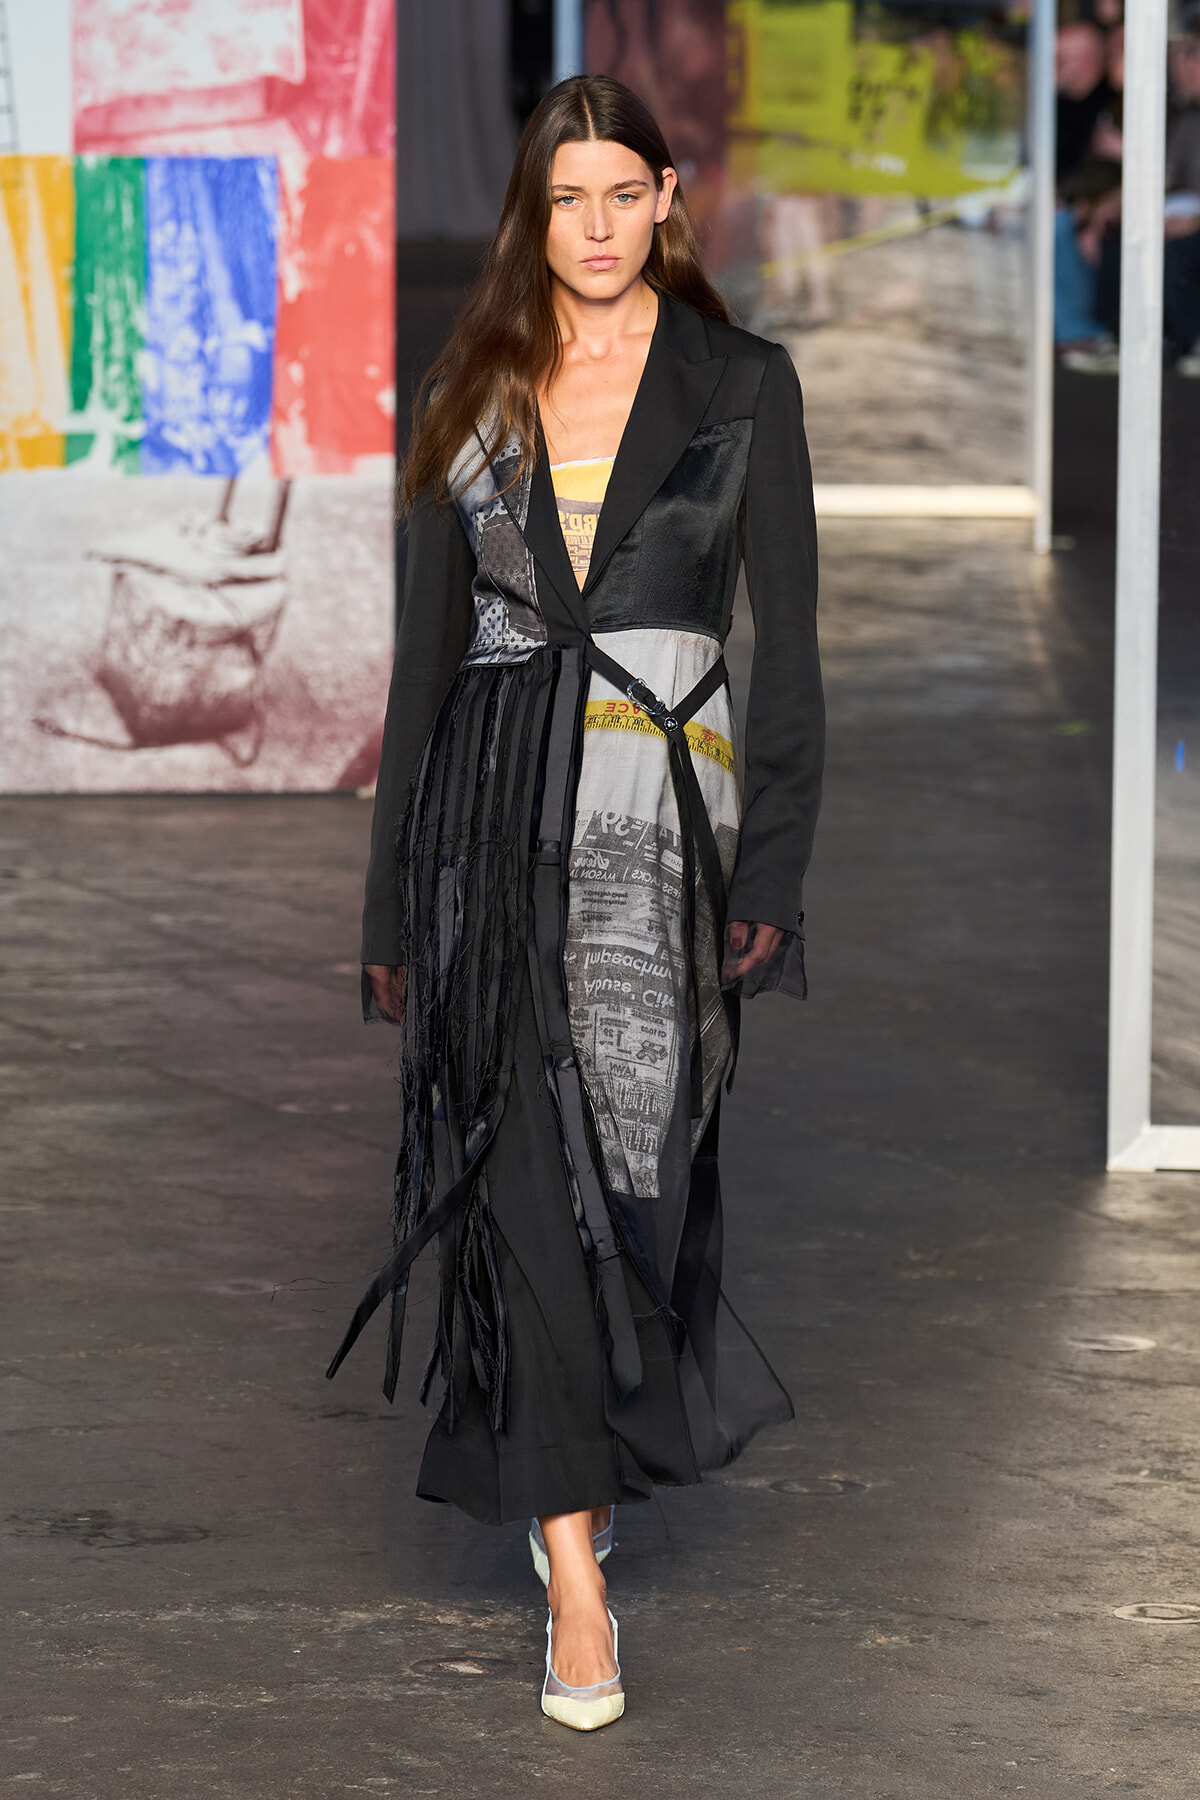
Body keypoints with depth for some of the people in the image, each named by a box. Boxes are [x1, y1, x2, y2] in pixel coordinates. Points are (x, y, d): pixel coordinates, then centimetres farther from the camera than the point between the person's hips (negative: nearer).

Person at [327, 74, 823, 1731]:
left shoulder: (738, 383, 4)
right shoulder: (475, 399, 11)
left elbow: (787, 635, 2)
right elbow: (431, 646, 13)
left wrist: (773, 867, -7)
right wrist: (394, 897, 11)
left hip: (661, 804, -2)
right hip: (493, 812, 2)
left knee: (629, 1160, -11)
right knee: (527, 1185, -5)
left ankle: (566, 1478, 14)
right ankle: (577, 1574, -3)